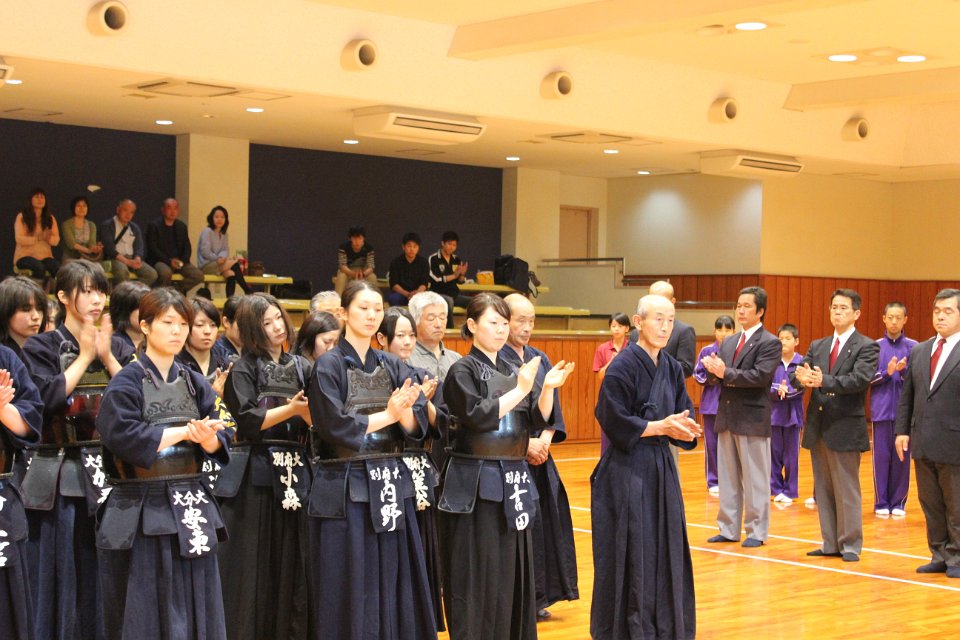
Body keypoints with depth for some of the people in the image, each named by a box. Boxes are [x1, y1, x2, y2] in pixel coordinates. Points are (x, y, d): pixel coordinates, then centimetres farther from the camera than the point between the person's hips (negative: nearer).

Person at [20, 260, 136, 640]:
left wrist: (105, 355, -7)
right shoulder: (42, 347, 1)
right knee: (64, 577, 0)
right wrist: (84, 356, -9)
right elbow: (47, 400, -15)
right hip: (62, 477, -3)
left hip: (110, 472, 3)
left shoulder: (118, 348, 12)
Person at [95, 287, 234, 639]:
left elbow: (220, 440, 3)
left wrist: (206, 437, -20)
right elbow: (123, 437, -18)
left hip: (191, 507, 5)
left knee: (195, 609, 5)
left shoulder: (195, 383, 11)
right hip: (140, 512, -5)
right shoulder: (127, 382, -4)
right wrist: (185, 432, -14)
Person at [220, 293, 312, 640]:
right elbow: (247, 420, -11)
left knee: (290, 558, 5)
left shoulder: (300, 367, 13)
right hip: (255, 472, -4)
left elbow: (315, 420, 8)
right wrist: (291, 409, -17)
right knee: (255, 561, -3)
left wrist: (310, 412, -13)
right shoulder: (244, 369, 0)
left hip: (294, 470, 4)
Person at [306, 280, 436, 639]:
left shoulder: (394, 367, 11)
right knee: (349, 592, -1)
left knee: (394, 588, 6)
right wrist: (389, 414, -11)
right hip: (345, 489, -5)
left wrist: (403, 410, -19)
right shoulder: (329, 366, -4)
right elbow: (334, 427, -15)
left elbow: (417, 427, 2)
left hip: (392, 487, 5)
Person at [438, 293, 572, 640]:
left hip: (514, 480, 6)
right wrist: (520, 390, -19)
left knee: (512, 570, 10)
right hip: (475, 484, -6)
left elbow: (539, 421, 7)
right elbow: (477, 416, -19)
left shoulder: (514, 370, 12)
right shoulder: (462, 370, -6)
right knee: (478, 574, -3)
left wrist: (548, 389, -9)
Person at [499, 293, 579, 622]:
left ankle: (538, 598, 13)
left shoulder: (541, 360, 13)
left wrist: (544, 439, -6)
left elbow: (553, 407, 11)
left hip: (539, 455, 6)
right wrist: (525, 443, -15)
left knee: (545, 521, 5)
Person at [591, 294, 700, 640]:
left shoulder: (672, 368, 9)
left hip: (661, 468, 7)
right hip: (627, 469, -7)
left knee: (665, 549, 10)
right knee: (630, 552, -2)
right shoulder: (623, 367, -12)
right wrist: (660, 426, -18)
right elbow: (614, 421, -16)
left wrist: (684, 429, -12)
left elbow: (683, 415, 11)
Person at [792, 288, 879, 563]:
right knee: (823, 489, 10)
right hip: (818, 426, 6)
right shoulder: (818, 346, 14)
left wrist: (824, 381, -32)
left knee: (847, 489, -1)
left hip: (846, 427, -6)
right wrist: (801, 377, -21)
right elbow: (798, 374, 4)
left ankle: (850, 545, 8)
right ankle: (831, 543, 18)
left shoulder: (866, 347, -3)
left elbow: (860, 378, -19)